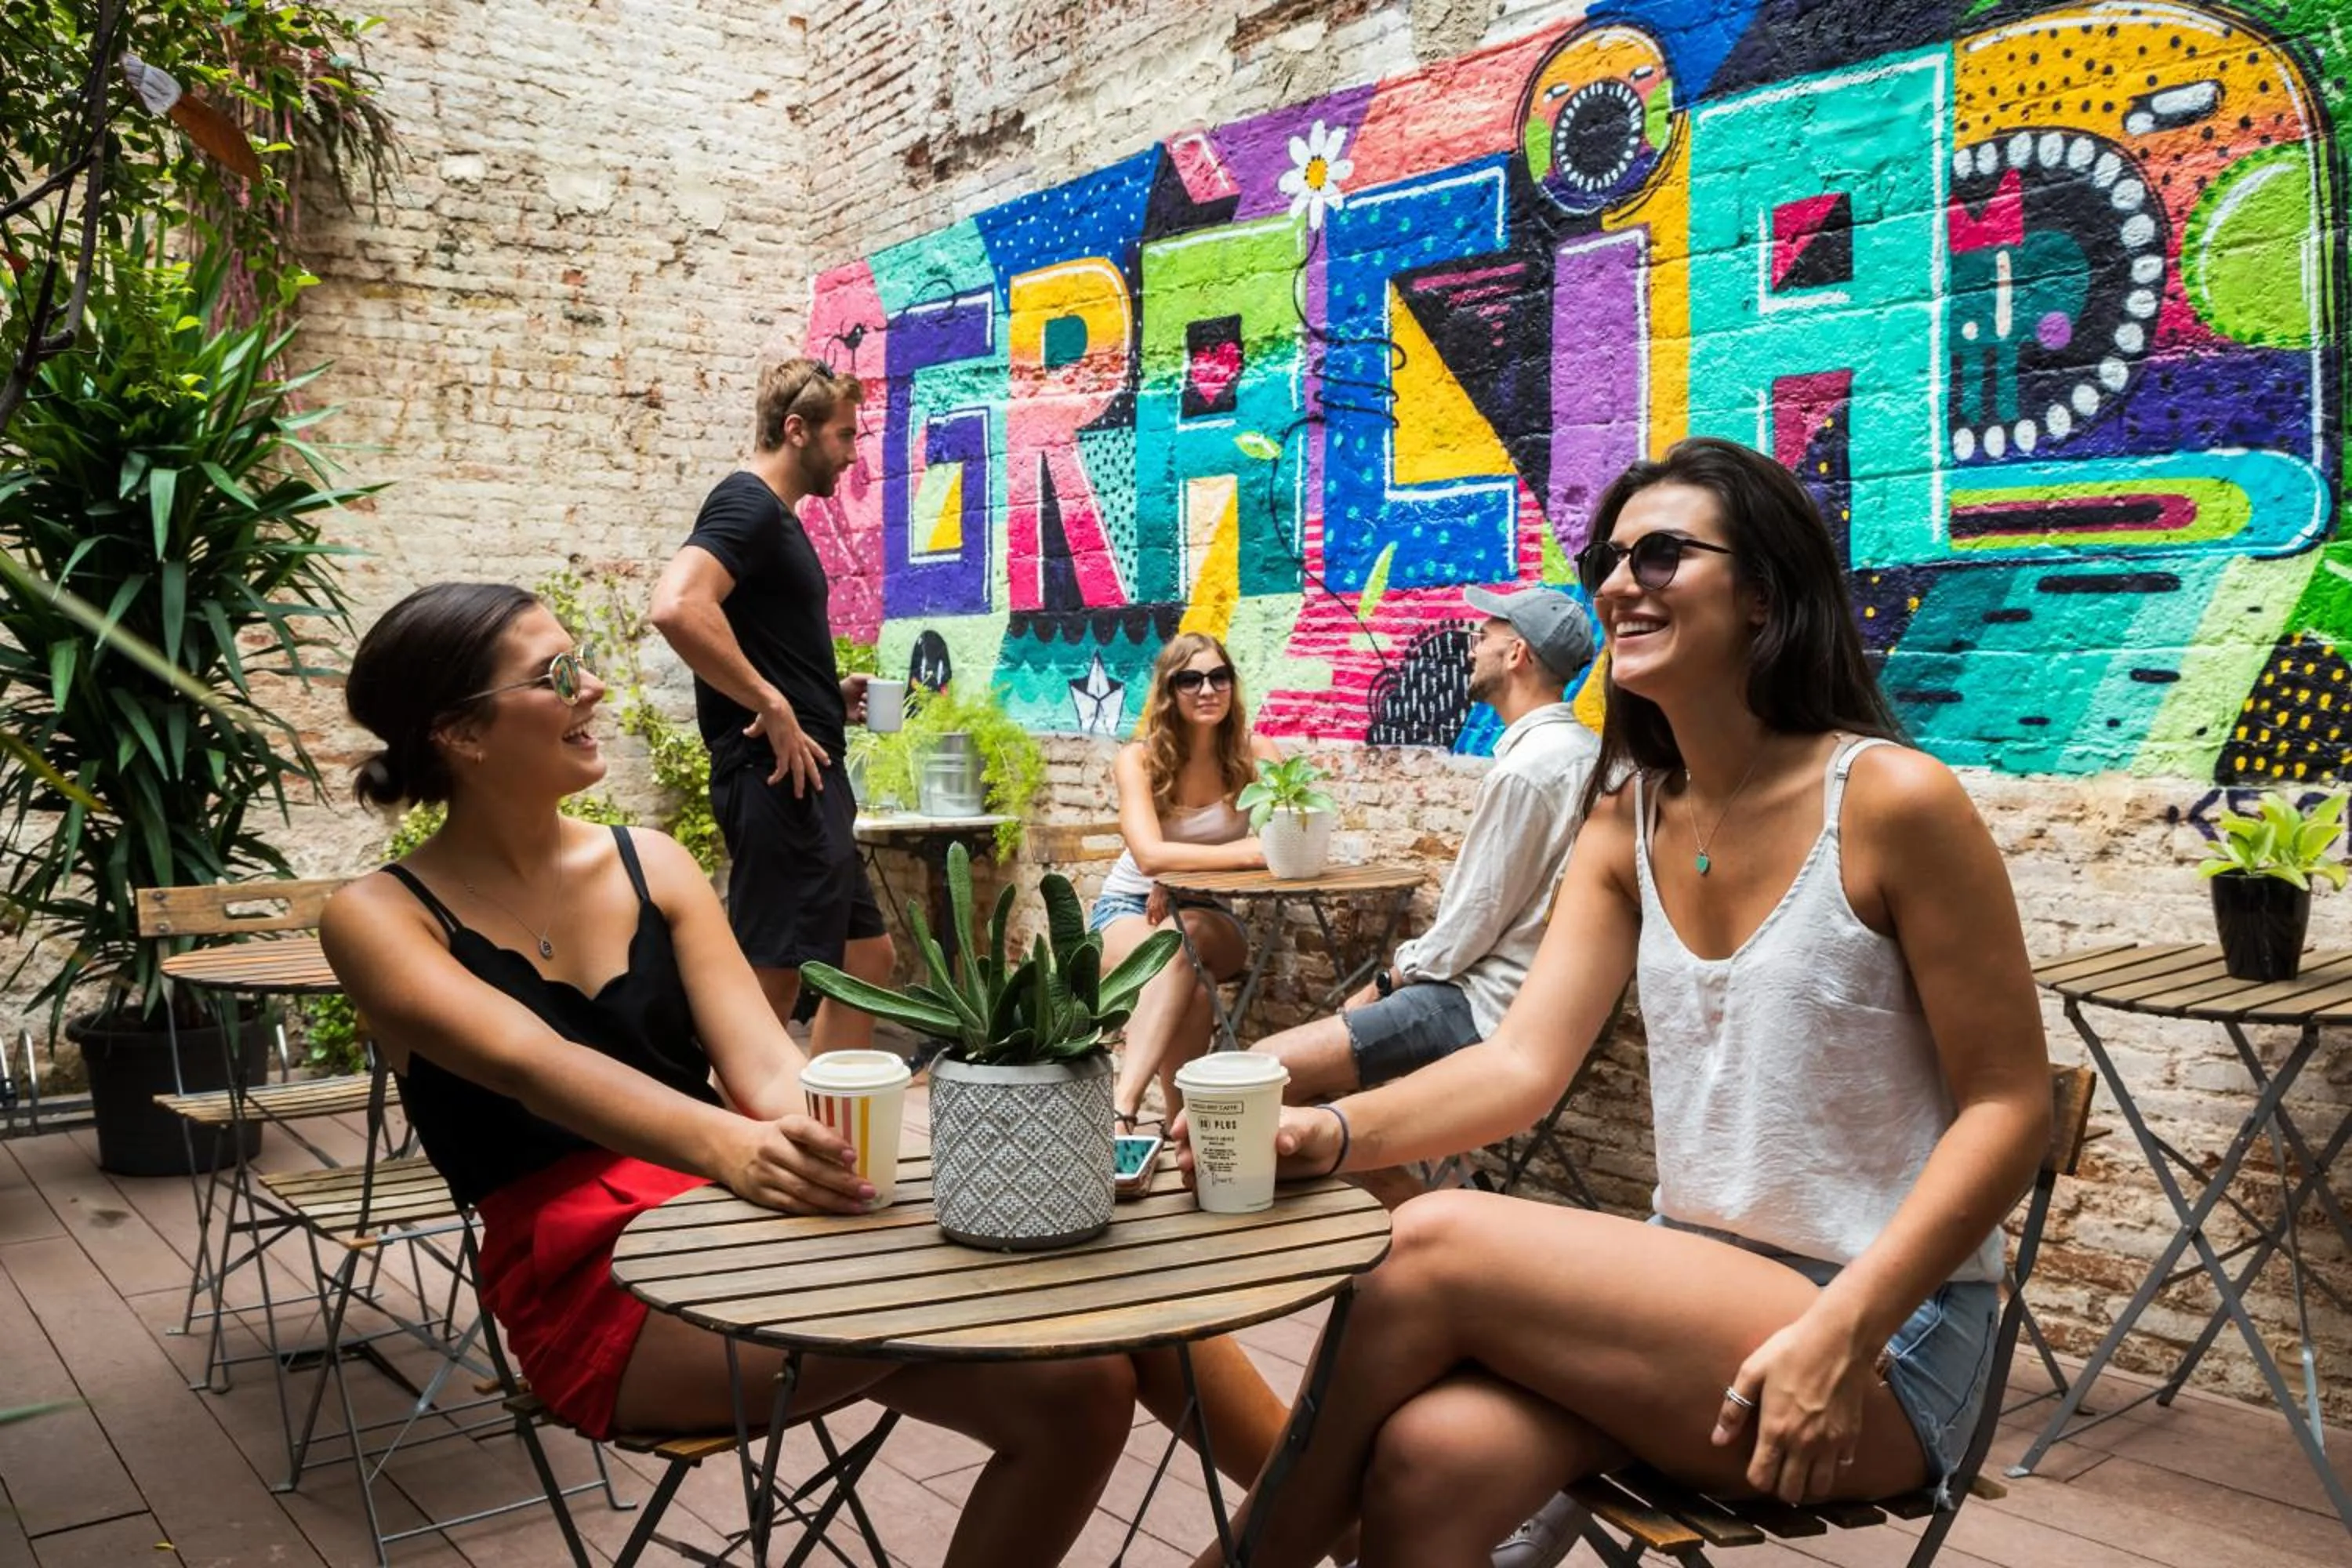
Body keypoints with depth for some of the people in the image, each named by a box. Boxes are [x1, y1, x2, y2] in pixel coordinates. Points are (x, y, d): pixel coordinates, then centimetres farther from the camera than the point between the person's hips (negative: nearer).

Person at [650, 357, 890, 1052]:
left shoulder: (776, 517, 18)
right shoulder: (748, 504, -12)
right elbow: (678, 607, -30)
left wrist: (829, 694, 14)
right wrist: (772, 707, -23)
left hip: (812, 781, 11)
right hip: (780, 778, -11)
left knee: (866, 957, 18)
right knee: (767, 986, -7)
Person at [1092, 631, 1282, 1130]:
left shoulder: (1253, 752, -5)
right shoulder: (1138, 758, -9)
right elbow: (1150, 856, -24)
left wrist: (1185, 869, -27)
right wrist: (1246, 851, -32)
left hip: (1209, 919, 1)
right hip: (1129, 909, -1)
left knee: (1184, 936, -36)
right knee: (1188, 985, -35)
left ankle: (1123, 1102, -43)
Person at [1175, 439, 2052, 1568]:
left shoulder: (1890, 801, -13)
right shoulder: (1628, 819, 6)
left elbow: (2008, 1106, -11)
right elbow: (1525, 1061, -4)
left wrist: (1840, 1334, -22)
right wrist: (1332, 1133, -22)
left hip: (1887, 1334, -4)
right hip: (1692, 1289, 5)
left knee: (1438, 1244, -22)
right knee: (1428, 1460, -25)